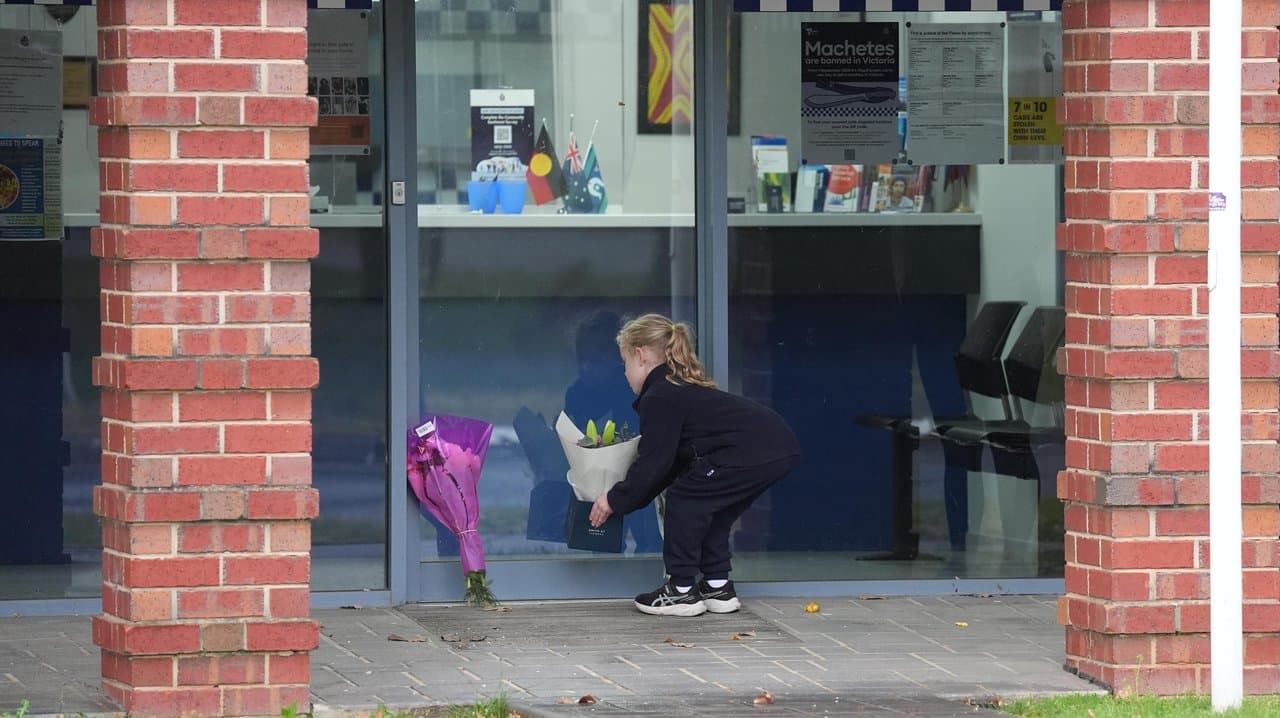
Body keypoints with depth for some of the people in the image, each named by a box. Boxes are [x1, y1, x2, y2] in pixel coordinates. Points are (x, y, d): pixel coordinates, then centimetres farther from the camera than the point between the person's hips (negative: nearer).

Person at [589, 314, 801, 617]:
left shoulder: (659, 398, -2)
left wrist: (616, 500, 9)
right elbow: (675, 461, 32)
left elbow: (653, 463, -4)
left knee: (684, 500, 4)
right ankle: (718, 587, 27)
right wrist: (626, 497, 33)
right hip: (782, 447, 10)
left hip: (752, 453, -10)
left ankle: (682, 590, 9)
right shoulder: (683, 389, 29)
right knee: (708, 507, 24)